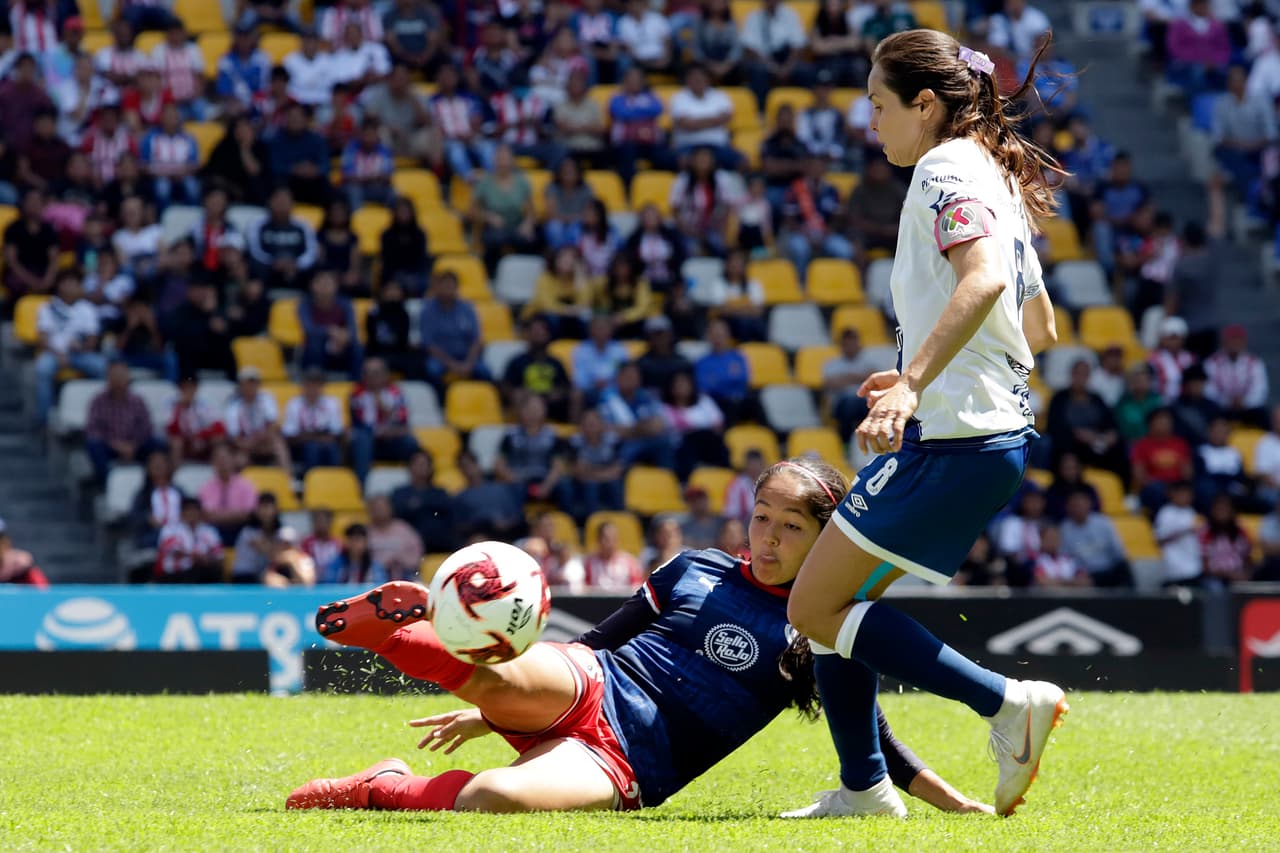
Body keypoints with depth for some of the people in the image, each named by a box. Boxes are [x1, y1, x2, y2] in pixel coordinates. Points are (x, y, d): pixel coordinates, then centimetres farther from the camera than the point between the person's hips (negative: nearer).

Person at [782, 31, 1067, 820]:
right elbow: (1040, 328, 28)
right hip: (998, 434, 10)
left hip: (950, 441, -10)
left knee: (816, 608, -7)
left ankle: (1008, 703, -12)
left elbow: (983, 279, -29)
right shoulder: (998, 179, 20)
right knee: (835, 602, 14)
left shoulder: (947, 169, -9)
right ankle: (865, 788, 14)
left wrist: (911, 385, -36)